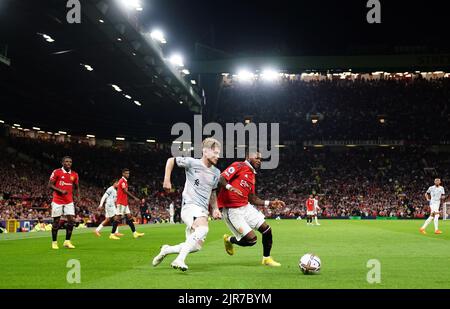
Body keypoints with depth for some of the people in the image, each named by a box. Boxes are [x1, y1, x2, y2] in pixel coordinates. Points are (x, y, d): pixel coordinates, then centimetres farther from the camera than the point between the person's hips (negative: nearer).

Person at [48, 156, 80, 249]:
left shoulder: (74, 175, 7)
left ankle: (67, 241, 4)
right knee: (56, 221, 1)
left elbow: (76, 187, 17)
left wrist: (78, 196, 0)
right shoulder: (56, 172, -6)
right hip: (57, 201, -4)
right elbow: (50, 185, -7)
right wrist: (60, 191, -19)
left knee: (71, 220, -6)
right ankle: (54, 242, 13)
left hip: (69, 201, 4)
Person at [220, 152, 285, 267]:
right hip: (232, 210, -8)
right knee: (251, 239, -13)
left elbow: (252, 198, 19)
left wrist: (270, 203, 14)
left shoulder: (252, 175, 16)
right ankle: (229, 240, 17)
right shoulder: (239, 166, -9)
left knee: (267, 229, 3)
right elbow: (220, 179, -16)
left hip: (245, 207, 8)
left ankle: (266, 258, 23)